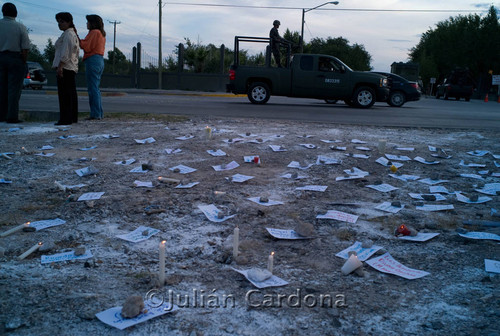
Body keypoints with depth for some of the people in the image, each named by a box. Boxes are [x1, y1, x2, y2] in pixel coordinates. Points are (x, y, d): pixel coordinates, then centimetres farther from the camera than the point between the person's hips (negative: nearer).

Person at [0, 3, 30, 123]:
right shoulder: (20, 27, -6)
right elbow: (25, 48, -9)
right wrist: (23, 62, 2)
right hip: (15, 58, -3)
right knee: (14, 88, -1)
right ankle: (12, 117, -3)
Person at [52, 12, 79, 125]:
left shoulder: (67, 34, -9)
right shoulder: (73, 34, 23)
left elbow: (66, 52, -18)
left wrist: (60, 66, -21)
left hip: (65, 67, -11)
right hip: (72, 68, 11)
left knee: (64, 94, -12)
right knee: (71, 93, 12)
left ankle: (65, 118, -14)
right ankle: (73, 117, 17)